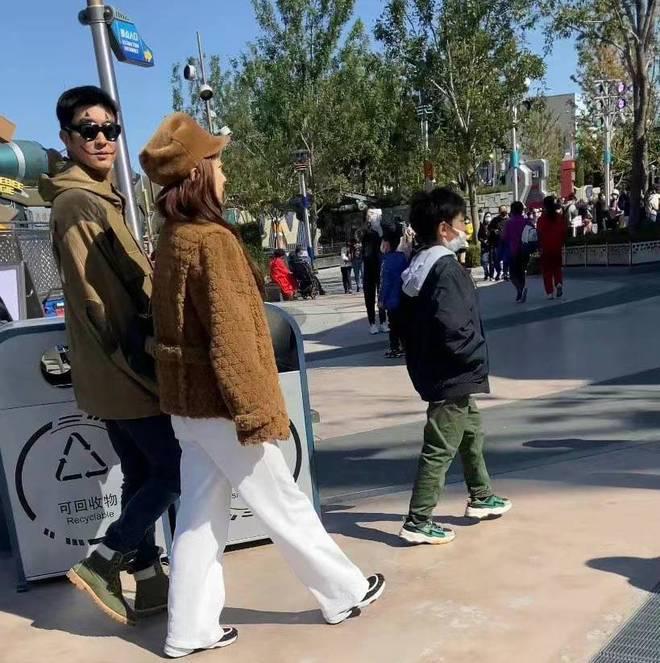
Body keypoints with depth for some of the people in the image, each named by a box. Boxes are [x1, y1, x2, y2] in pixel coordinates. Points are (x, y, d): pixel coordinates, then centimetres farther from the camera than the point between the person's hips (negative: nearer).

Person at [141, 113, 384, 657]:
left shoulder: (172, 240, 8)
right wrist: (256, 410, -17)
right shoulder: (213, 242, -19)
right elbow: (231, 338, -22)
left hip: (186, 401, 8)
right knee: (284, 505, 7)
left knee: (199, 518, 15)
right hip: (220, 403, -8)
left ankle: (190, 629, 25)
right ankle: (345, 593, 26)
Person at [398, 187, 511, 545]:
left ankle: (481, 497, 40)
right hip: (453, 374, -10)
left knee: (471, 432, 25)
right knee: (440, 448, -2)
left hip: (434, 369, 10)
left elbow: (411, 320, 12)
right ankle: (417, 522, 6)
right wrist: (477, 356, -14)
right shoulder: (447, 269, -21)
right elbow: (452, 328, -30)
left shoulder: (419, 266, 7)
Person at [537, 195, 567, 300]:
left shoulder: (542, 218, -9)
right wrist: (562, 243, 13)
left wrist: (540, 246, -2)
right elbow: (564, 231, 2)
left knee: (547, 270, 5)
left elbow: (540, 234, -10)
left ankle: (550, 292, 0)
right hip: (557, 247, 3)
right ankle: (559, 283, -6)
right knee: (557, 267, 19)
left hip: (546, 248, -3)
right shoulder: (560, 217, 0)